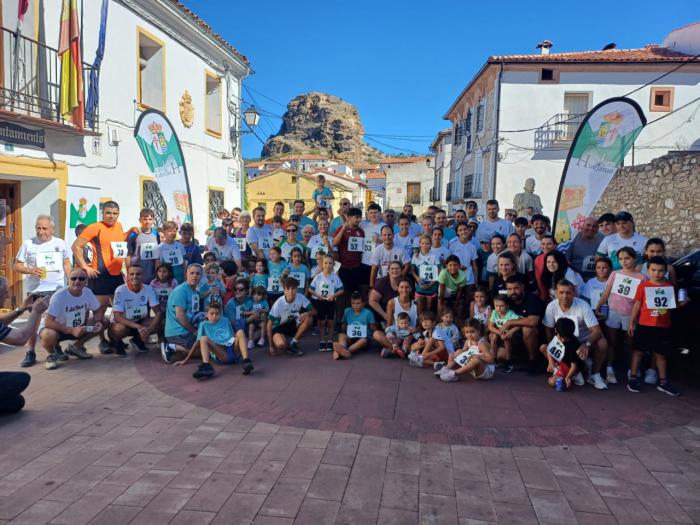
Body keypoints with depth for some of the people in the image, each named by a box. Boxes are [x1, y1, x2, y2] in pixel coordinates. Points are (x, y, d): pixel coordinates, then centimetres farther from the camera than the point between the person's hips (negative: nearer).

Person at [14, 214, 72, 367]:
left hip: (58, 289, 2)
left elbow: (66, 264, 13)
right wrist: (30, 270, -18)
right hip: (35, 290, -2)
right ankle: (30, 354, 10)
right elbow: (17, 266, 2)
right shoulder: (28, 244, 0)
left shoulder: (60, 243, 7)